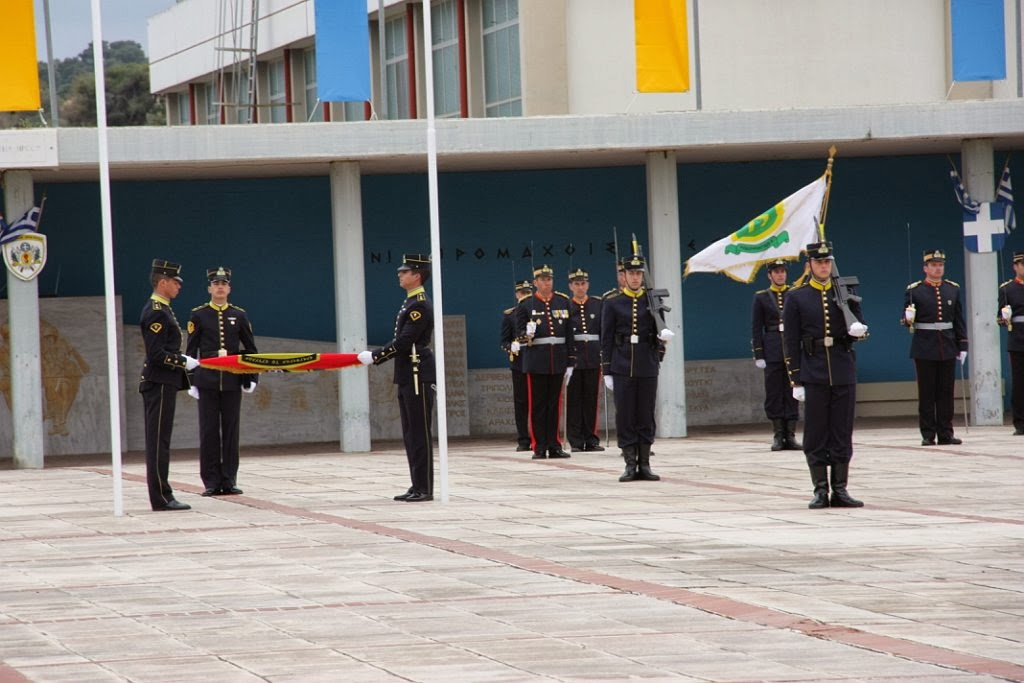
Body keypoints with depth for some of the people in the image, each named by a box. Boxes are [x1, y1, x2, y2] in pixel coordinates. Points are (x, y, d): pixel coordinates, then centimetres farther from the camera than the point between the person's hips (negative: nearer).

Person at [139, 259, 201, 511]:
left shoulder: (160, 310, 17)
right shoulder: (156, 313, -15)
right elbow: (157, 355, -21)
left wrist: (183, 361, 17)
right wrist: (184, 362, -15)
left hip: (162, 384, 11)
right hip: (159, 384, -11)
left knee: (159, 441, 10)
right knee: (159, 441, -8)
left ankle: (162, 496, 13)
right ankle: (161, 497, -7)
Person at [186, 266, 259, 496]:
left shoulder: (239, 315, 9)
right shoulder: (199, 315, 4)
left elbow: (251, 349, 13)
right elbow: (191, 350, 4)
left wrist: (252, 378, 6)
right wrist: (191, 381, -1)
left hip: (232, 381, 2)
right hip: (207, 380, -2)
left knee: (231, 431, 2)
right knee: (209, 431, -1)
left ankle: (229, 481, 7)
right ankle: (211, 482, 2)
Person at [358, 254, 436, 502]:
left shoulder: (421, 305, -14)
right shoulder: (410, 303, 16)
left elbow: (404, 341, -20)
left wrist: (374, 356, -15)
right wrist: (374, 357, 9)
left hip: (418, 376, -10)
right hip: (407, 377, 10)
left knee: (420, 434, -7)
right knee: (410, 434, 11)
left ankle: (425, 488, -5)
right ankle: (417, 486, 16)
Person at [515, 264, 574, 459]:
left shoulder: (563, 302, 9)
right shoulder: (525, 305, 1)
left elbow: (569, 334, 10)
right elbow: (519, 335, 2)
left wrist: (570, 362, 6)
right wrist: (527, 335, -22)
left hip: (558, 360, 3)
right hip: (536, 361, -3)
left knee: (555, 404, 6)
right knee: (538, 405, 0)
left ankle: (554, 445, 11)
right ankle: (539, 448, 4)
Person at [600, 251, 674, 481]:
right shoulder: (612, 304, 4)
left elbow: (659, 332, 9)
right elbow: (606, 340, 4)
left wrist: (663, 335, -16)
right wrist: (607, 372, -1)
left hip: (647, 368, 1)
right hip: (622, 369, -1)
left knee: (646, 417, 3)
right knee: (625, 417, -2)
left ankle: (644, 465, 8)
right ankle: (630, 465, 3)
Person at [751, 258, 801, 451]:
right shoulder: (761, 297, 6)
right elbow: (756, 329, 4)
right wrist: (758, 355, -4)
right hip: (772, 352, -1)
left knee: (792, 392, 1)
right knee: (774, 392, -1)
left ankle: (791, 435, 5)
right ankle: (779, 436, 4)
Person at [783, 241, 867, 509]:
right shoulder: (796, 298, 2)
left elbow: (858, 329, 12)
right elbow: (791, 342, 0)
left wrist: (858, 330, -14)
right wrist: (796, 381, -5)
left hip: (844, 373, 2)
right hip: (813, 374, -2)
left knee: (842, 433, 4)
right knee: (816, 436, 0)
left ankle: (840, 489, 8)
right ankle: (820, 491, 4)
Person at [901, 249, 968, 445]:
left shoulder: (953, 289, 10)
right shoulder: (914, 291, -1)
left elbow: (959, 321, 12)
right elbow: (906, 320, -1)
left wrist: (962, 346, 7)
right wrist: (908, 319, -25)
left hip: (947, 348, 3)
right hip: (924, 350, -3)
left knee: (946, 392, 4)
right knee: (926, 393, -1)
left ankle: (946, 433, 9)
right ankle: (928, 435, 3)